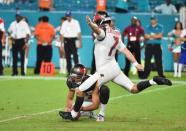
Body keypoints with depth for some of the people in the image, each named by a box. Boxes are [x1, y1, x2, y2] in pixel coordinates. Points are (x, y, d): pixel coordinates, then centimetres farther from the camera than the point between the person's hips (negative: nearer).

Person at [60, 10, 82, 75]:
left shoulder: (75, 22, 4)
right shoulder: (64, 23, 13)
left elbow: (79, 32, -1)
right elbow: (62, 34, 12)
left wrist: (80, 42, -9)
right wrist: (61, 43, 6)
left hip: (74, 40, -3)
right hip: (66, 40, 4)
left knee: (75, 55, -9)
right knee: (67, 57, 3)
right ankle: (69, 72, 7)